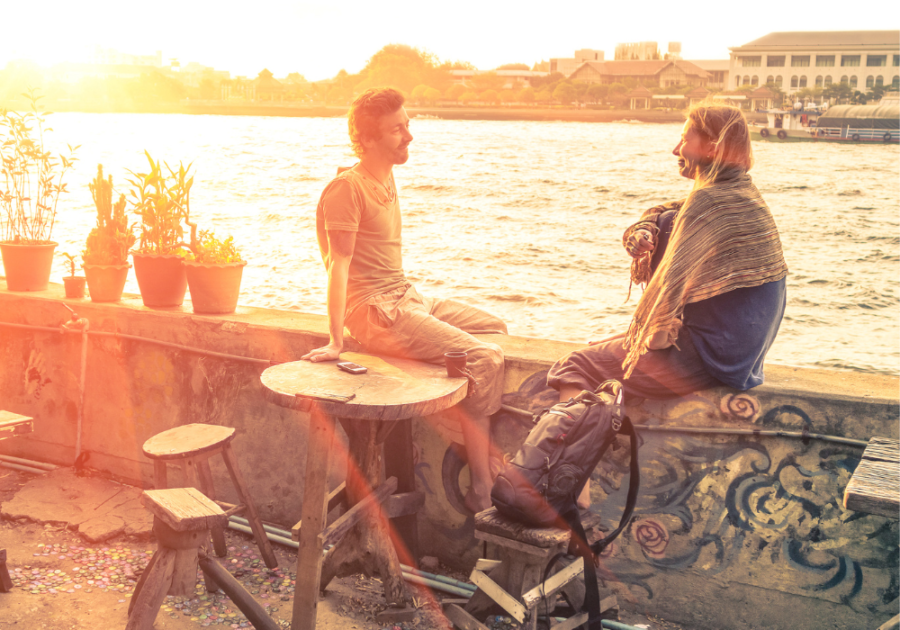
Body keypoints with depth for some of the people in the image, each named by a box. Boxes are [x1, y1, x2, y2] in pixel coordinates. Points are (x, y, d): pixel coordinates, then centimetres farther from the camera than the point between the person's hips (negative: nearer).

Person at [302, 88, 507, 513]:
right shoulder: (347, 188, -14)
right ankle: (482, 493, -16)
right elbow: (339, 264, -22)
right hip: (375, 310, -10)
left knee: (495, 329, 17)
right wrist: (335, 342, -27)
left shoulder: (386, 179, 15)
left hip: (406, 297, 10)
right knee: (484, 359, -20)